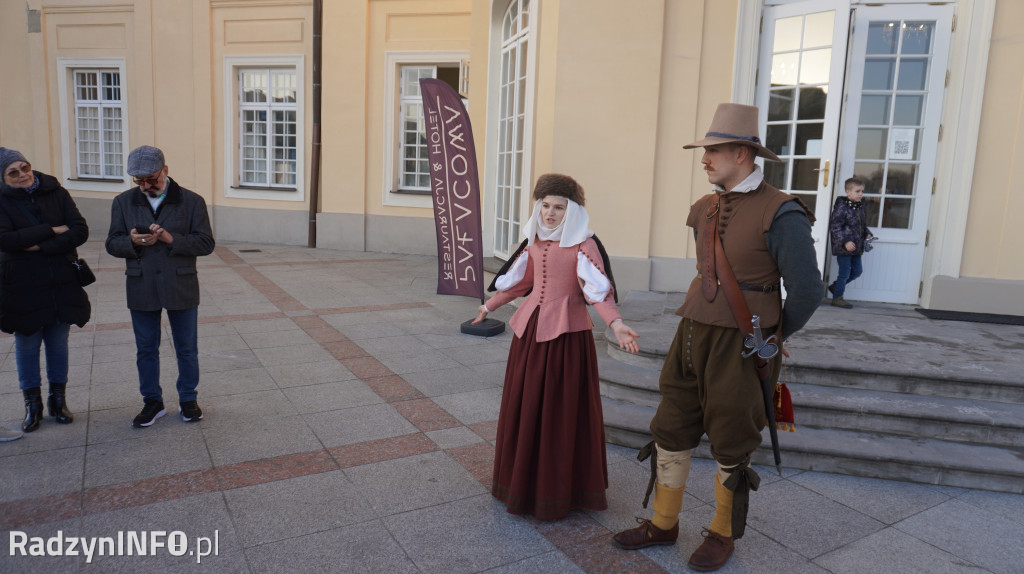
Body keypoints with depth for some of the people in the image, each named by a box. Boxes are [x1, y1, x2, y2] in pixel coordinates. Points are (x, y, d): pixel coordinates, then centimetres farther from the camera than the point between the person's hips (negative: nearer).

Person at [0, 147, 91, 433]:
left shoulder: (57, 193, 1)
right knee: (27, 345, 8)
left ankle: (58, 400, 23)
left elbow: (80, 231, -9)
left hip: (62, 284, 1)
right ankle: (32, 404, 22)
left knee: (59, 342, 10)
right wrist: (52, 230, -17)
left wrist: (41, 246, -17)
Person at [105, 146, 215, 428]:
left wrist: (171, 238, -22)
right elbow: (112, 244, 3)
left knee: (187, 349, 9)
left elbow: (206, 243, -7)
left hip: (181, 288, -2)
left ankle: (188, 400, 26)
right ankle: (153, 402, 28)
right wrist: (132, 242, -20)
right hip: (141, 289, 2)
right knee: (146, 349, 12)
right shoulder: (123, 202, 4)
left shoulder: (191, 201, -3)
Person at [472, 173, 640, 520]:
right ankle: (525, 480, 31)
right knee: (524, 406, 12)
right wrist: (490, 306, 31)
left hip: (566, 334, -6)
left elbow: (599, 290, -18)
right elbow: (520, 281, 22)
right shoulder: (535, 242, 10)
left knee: (562, 411, 2)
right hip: (531, 329, 6)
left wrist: (616, 324, -34)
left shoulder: (582, 245, -9)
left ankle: (558, 491, 18)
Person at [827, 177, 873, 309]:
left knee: (857, 270, 14)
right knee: (844, 272, -1)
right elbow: (835, 227, -18)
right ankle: (837, 298, 14)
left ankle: (835, 287, 31)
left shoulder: (860, 207, 9)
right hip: (843, 248, -8)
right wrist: (845, 242, -23)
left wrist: (868, 234, 4)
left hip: (856, 247, 8)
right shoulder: (842, 207, -16)